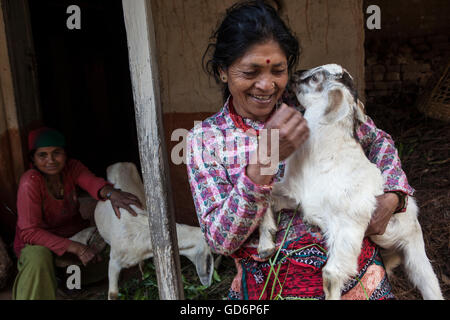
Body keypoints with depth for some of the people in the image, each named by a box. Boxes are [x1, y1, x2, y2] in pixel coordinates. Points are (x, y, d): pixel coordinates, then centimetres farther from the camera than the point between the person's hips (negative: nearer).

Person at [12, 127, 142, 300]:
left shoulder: (71, 167, -8)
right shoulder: (30, 183, -22)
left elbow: (91, 181, -30)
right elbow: (29, 232, -27)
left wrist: (111, 193, -56)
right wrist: (76, 248, -37)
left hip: (75, 232, 5)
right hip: (39, 241, -4)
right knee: (38, 259, -39)